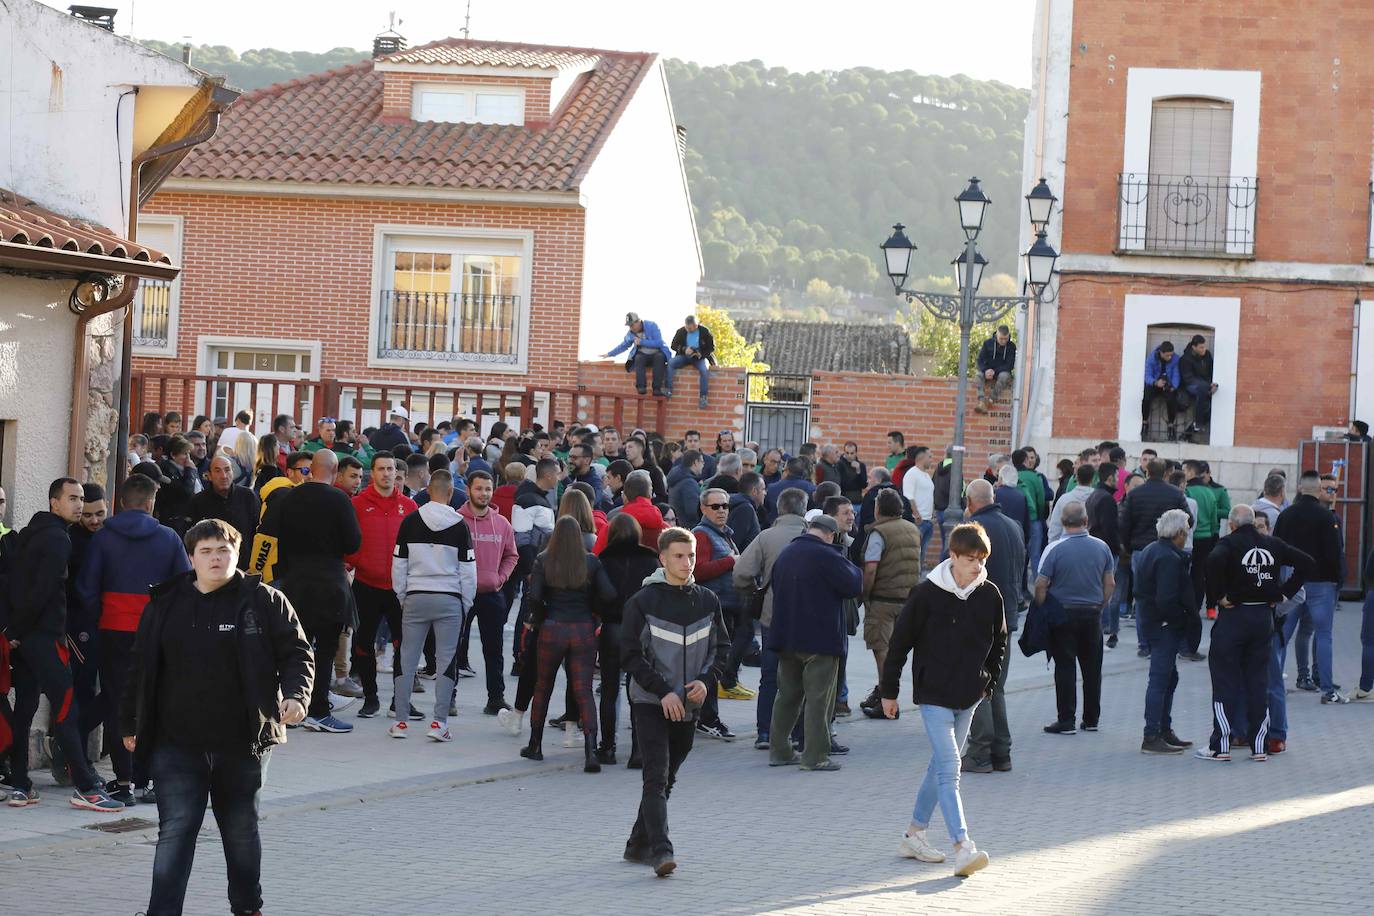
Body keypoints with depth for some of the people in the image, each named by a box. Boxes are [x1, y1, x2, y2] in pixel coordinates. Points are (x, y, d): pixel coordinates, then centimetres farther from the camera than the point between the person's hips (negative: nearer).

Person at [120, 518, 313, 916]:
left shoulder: (264, 601, -1)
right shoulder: (166, 605, 5)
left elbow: (296, 653, 0)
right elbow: (141, 667, 12)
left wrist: (295, 695, -18)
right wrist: (130, 724, 13)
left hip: (242, 742, 0)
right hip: (177, 744, 1)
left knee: (241, 829, 14)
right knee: (176, 830, -6)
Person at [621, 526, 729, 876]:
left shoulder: (706, 601, 6)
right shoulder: (642, 602, -7)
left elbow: (721, 647, 14)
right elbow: (631, 656, -7)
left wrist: (706, 680, -5)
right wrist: (663, 691, -15)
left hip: (688, 706, 5)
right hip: (650, 703, -5)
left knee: (667, 778, 13)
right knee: (657, 777, -14)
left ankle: (638, 844, 26)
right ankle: (660, 850, -20)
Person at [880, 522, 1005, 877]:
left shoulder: (989, 596, 0)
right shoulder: (927, 594, -11)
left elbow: (999, 643, 16)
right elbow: (900, 642, -3)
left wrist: (990, 682, 8)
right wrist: (889, 691, 0)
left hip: (969, 698, 5)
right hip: (934, 695, -5)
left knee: (941, 766, 15)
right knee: (949, 769, -14)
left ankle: (914, 834, 29)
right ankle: (963, 848, -22)